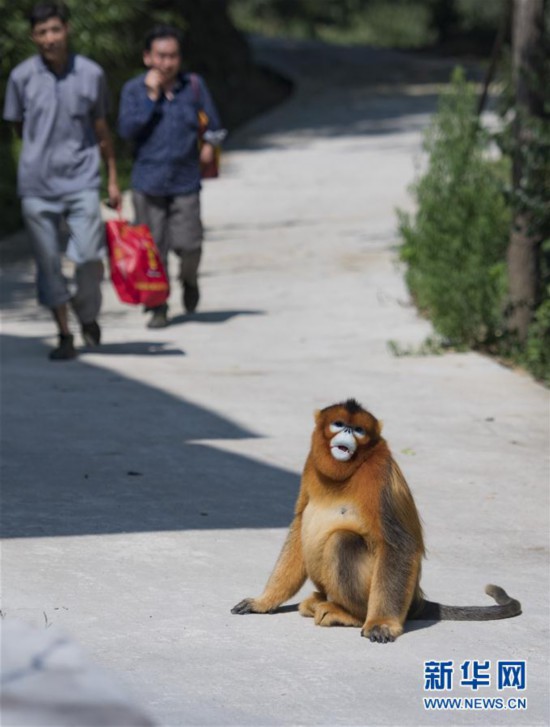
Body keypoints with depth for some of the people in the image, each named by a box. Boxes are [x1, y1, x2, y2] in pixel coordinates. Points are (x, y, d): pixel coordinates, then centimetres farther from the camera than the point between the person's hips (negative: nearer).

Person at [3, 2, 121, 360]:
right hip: (37, 183, 1)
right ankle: (64, 335, 16)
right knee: (48, 262, 3)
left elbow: (101, 129, 9)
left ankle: (88, 317, 17)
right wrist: (44, 150, 12)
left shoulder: (91, 74, 0)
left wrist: (113, 179, 11)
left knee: (88, 256, -12)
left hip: (81, 179, -1)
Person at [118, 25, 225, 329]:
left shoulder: (194, 85, 2)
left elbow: (213, 127, 14)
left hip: (185, 181, 0)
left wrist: (209, 144, -2)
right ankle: (158, 308, 15)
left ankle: (189, 280, 27)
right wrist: (151, 96, -16)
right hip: (148, 182, 0)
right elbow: (127, 129, -14)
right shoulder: (134, 89, -2)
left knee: (189, 245, -6)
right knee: (153, 249, 2)